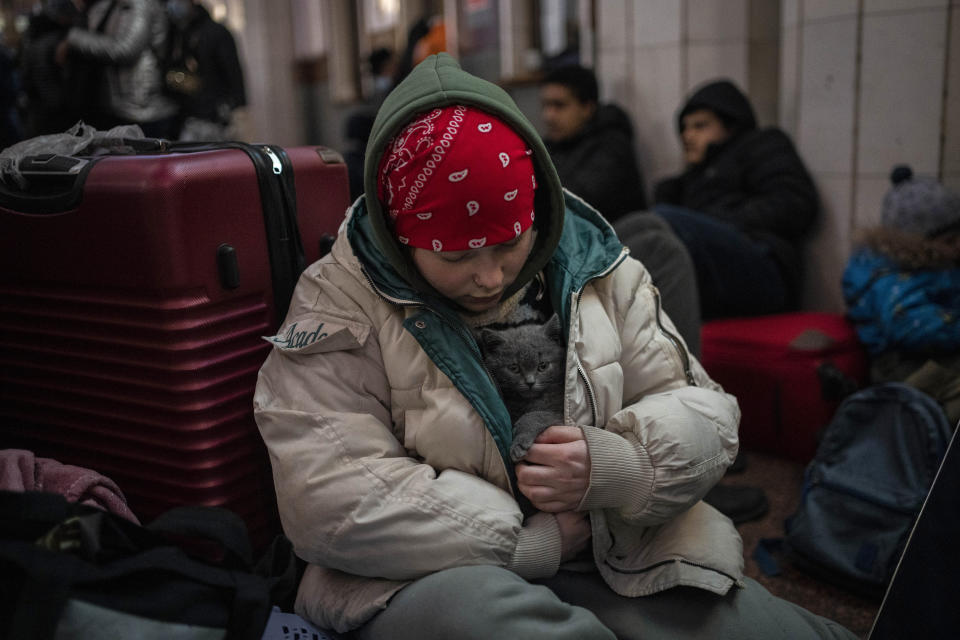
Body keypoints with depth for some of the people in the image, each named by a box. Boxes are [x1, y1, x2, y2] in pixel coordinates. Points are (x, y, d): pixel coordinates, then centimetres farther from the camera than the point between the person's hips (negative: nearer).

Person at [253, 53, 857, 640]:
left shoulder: (601, 274, 4)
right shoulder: (340, 305, -8)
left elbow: (704, 412, 7)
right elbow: (331, 503, -18)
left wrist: (616, 463, -16)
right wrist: (530, 542, -15)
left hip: (618, 565, 4)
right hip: (437, 579, -2)